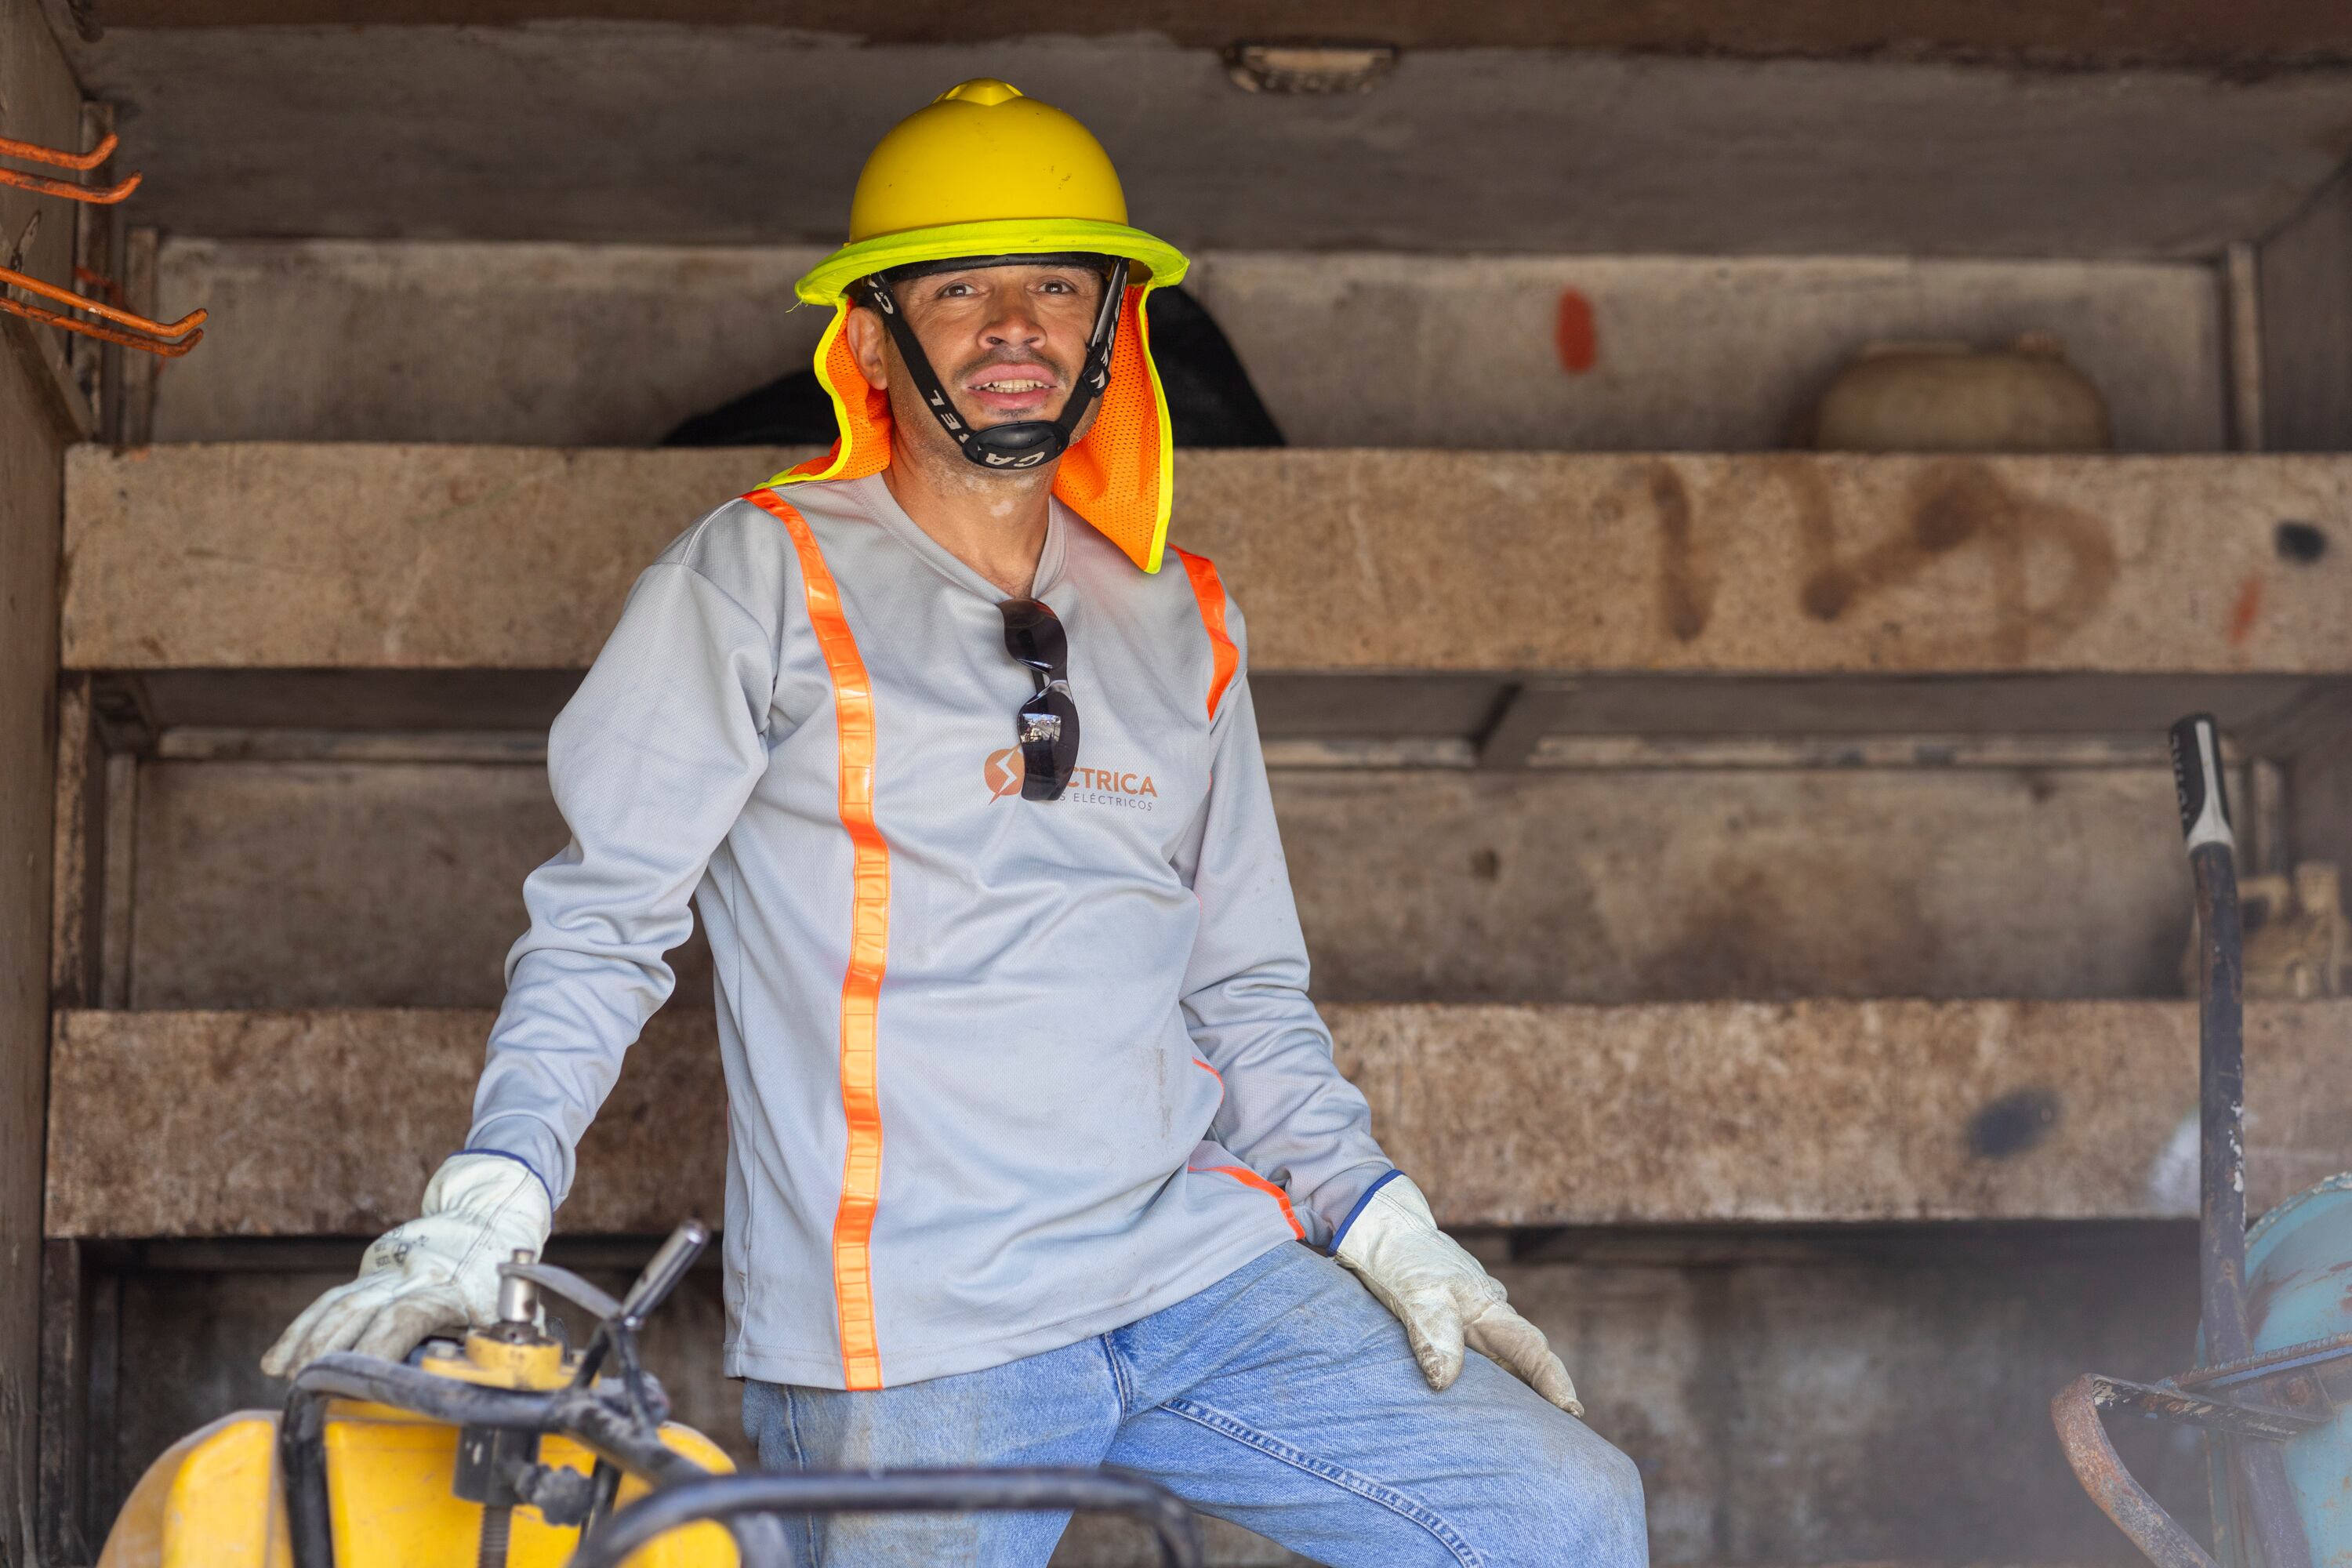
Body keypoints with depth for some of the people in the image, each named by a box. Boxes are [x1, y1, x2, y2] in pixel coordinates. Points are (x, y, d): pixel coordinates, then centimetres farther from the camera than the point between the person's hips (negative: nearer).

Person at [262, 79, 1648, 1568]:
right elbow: (604, 920, -2)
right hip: (906, 1348, -4)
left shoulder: (1182, 628, 14)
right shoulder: (761, 580, -1)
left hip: (1200, 1275, 5)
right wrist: (480, 1218, -14)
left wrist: (1389, 1227, 6)